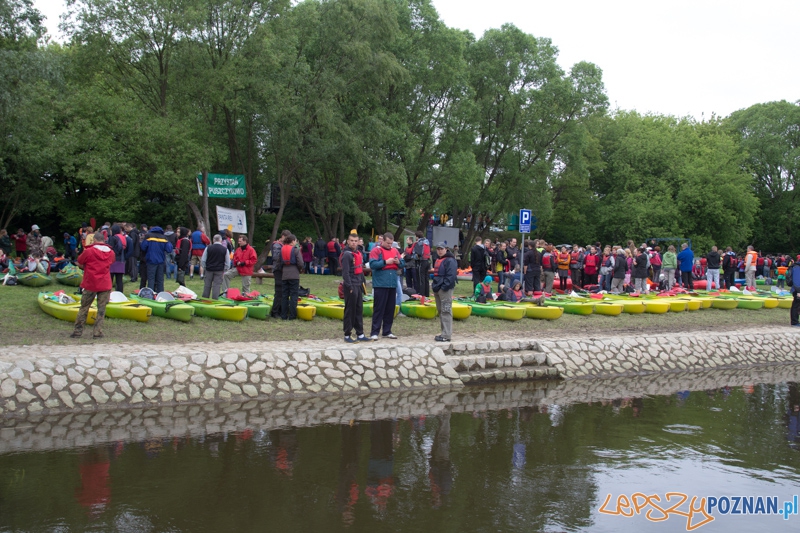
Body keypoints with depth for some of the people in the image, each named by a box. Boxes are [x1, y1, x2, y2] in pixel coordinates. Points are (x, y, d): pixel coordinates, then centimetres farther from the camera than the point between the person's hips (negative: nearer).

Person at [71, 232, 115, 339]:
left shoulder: (88, 251, -9)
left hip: (90, 284, -2)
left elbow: (79, 263, 2)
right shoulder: (111, 253, 1)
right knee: (101, 309, 7)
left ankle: (78, 331, 15)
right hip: (105, 285, 2)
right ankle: (97, 332, 5)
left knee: (84, 308, 10)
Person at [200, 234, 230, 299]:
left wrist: (202, 267, 17)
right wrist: (225, 270, 12)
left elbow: (203, 259, 3)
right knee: (216, 285, 1)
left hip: (209, 269, 1)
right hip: (219, 270, -1)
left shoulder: (208, 248, -3)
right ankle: (214, 299, 0)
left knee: (207, 285, 11)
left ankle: (204, 298, 18)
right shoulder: (225, 249, -4)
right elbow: (227, 262, 1)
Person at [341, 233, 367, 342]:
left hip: (358, 285, 8)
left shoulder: (358, 253, 13)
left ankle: (360, 334, 18)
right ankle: (347, 335, 5)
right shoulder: (347, 254, -12)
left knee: (359, 310, 11)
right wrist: (349, 287, -19)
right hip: (351, 286, -8)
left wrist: (362, 282, 15)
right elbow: (345, 272, -17)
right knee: (350, 310, -3)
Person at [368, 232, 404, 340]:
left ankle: (387, 331, 18)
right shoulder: (376, 250, -4)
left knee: (390, 309, 9)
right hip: (380, 285, -6)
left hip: (393, 285, 6)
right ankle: (374, 332, 0)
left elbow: (403, 264, 15)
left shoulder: (395, 250, 14)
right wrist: (385, 262, -19)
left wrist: (398, 262, -6)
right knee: (379, 308, -4)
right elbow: (372, 264, -15)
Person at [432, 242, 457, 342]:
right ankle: (444, 333, 21)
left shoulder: (450, 260, -10)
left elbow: (451, 276, -18)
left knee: (446, 312, -10)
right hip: (437, 289, 10)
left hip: (445, 290, -10)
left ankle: (446, 335, -10)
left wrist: (444, 287, -21)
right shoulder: (438, 260, 20)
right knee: (440, 311, 14)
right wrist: (435, 287, 17)